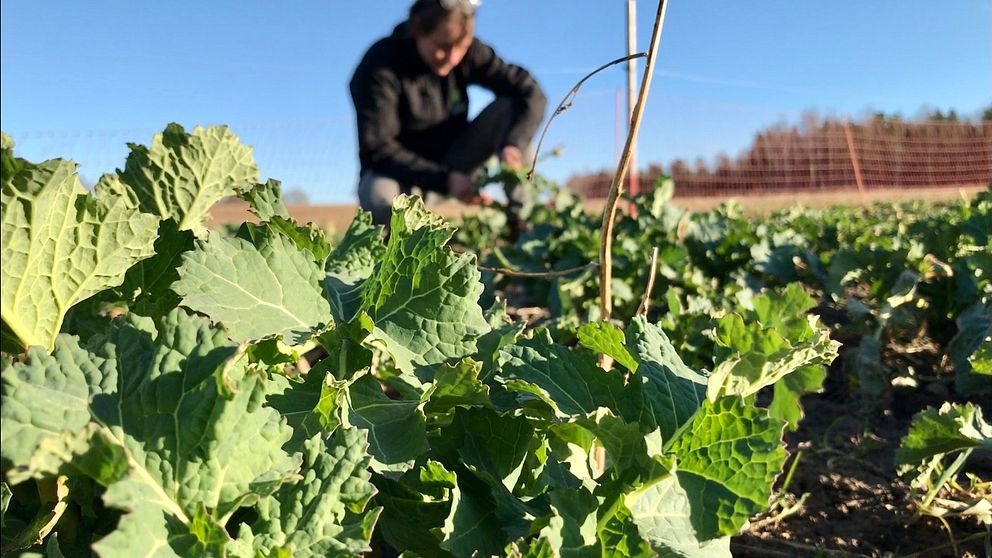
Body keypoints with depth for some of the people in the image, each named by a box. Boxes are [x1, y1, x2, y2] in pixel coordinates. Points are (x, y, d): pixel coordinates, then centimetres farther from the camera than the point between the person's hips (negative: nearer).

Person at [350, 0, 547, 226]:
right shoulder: (380, 66, -20)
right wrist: (443, 181, -37)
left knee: (509, 107, -16)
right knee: (378, 195, -39)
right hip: (401, 173, -4)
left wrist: (514, 145, -35)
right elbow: (377, 149, -26)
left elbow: (531, 93, -15)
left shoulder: (469, 53, -9)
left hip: (451, 163, 4)